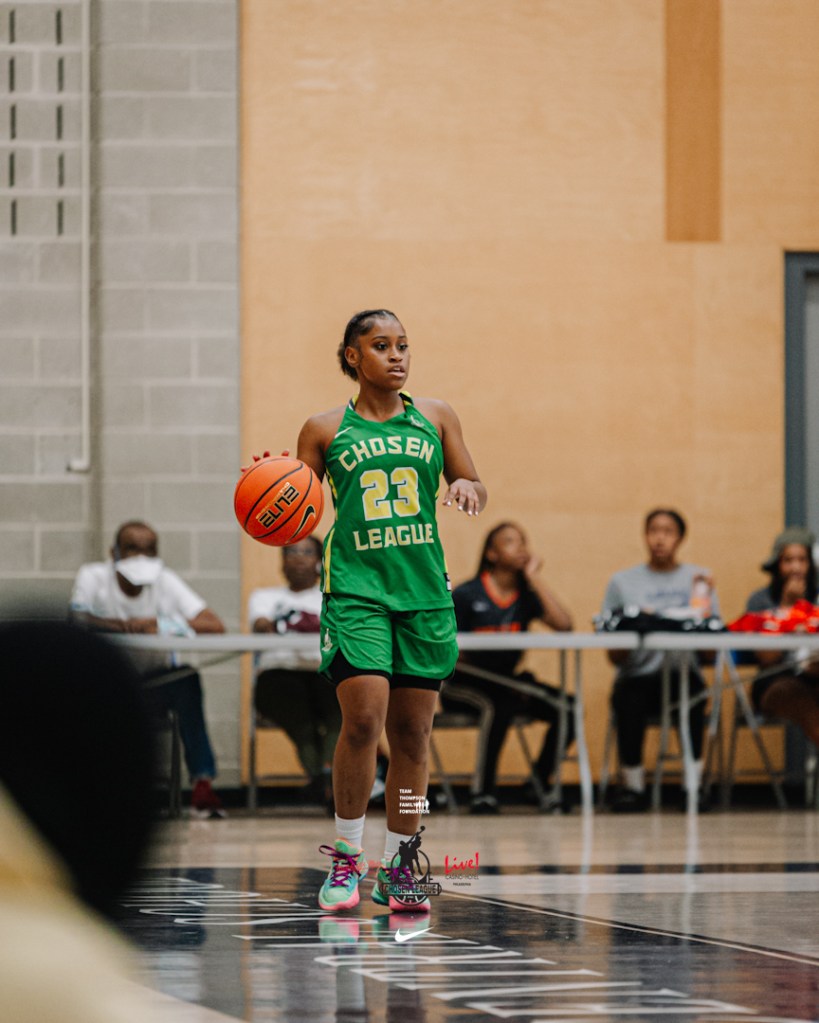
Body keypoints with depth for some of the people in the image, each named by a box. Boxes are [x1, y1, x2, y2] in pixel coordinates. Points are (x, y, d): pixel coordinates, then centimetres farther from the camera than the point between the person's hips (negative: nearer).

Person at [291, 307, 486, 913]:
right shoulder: (326, 430, 5)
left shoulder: (435, 418, 10)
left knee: (413, 731, 3)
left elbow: (475, 494, 15)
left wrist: (466, 487, -7)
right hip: (355, 586, -3)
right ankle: (347, 858, -1)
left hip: (424, 590, 3)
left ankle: (396, 869, 12)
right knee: (363, 717, -17)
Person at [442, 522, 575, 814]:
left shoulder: (527, 595, 7)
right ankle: (483, 793, -28)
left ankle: (540, 784, -1)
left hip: (505, 683, 5)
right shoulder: (466, 595, -3)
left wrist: (533, 577, -6)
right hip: (464, 686, -5)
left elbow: (563, 624, -11)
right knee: (502, 704, -37)